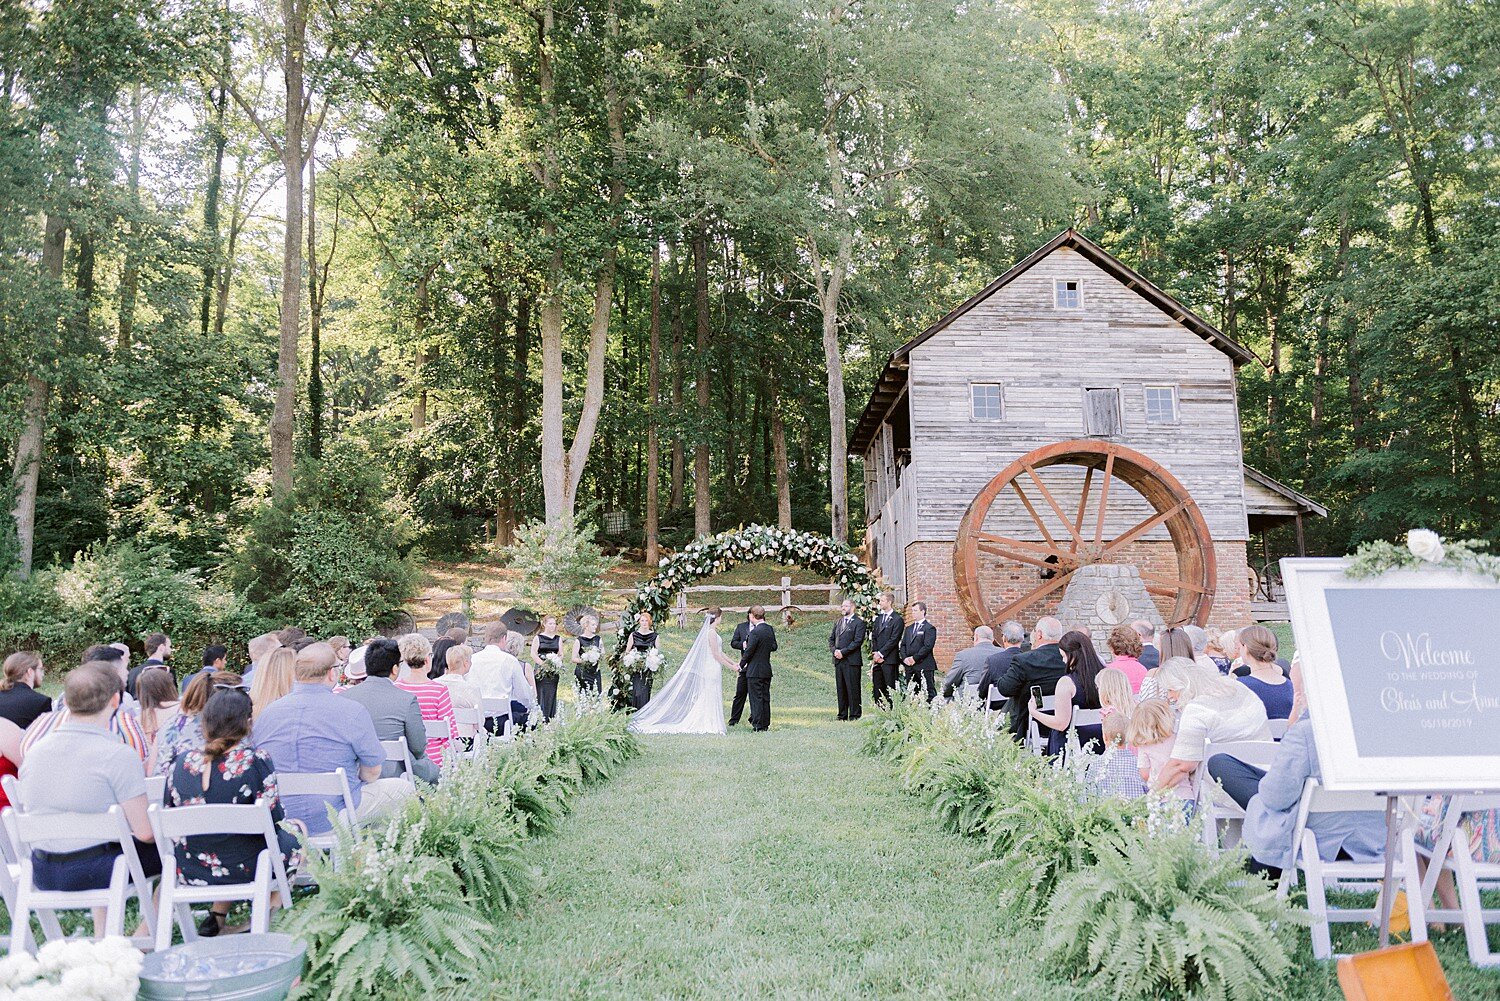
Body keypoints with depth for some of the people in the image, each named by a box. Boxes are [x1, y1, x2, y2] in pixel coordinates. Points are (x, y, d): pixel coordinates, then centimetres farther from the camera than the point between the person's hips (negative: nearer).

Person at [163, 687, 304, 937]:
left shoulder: (181, 762, -5)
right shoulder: (256, 761, -18)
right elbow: (274, 820, -15)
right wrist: (291, 822, 7)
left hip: (190, 871, 5)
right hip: (243, 869, -5)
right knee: (295, 836, 21)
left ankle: (217, 915, 23)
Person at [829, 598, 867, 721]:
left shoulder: (859, 623, -3)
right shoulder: (837, 622, 18)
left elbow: (858, 641, -12)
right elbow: (831, 638, 18)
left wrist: (843, 652, -15)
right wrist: (834, 650, -1)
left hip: (852, 661, -6)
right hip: (838, 660, 6)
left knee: (853, 689, -5)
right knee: (840, 689, 8)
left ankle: (854, 715, 0)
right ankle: (842, 715, 14)